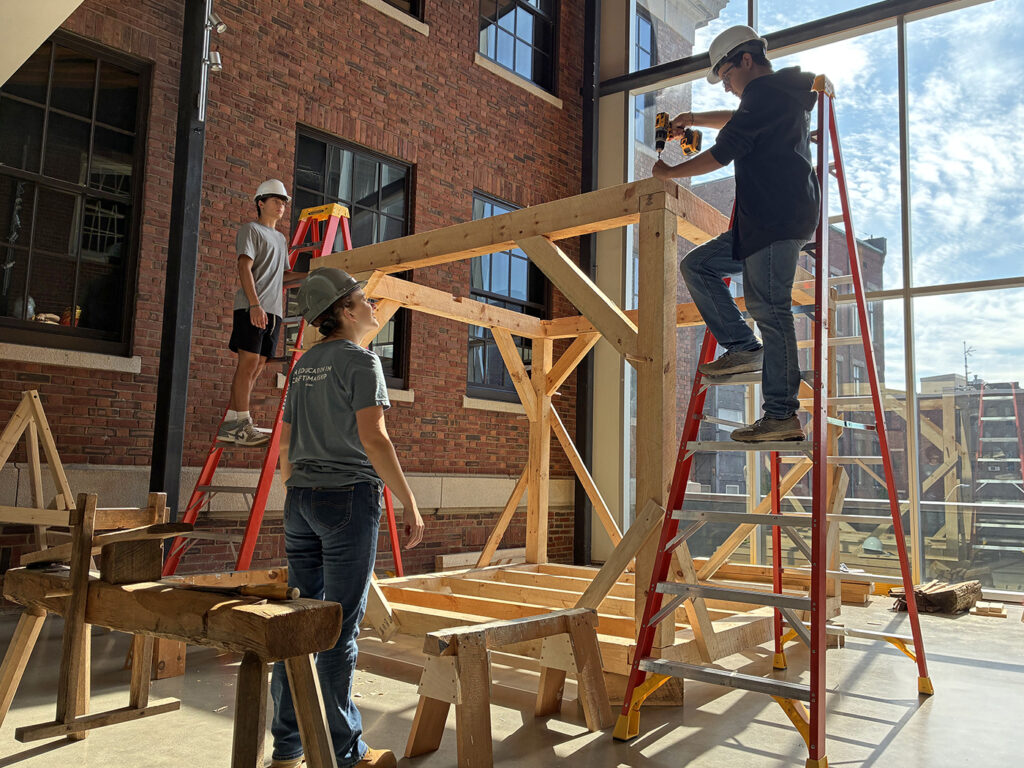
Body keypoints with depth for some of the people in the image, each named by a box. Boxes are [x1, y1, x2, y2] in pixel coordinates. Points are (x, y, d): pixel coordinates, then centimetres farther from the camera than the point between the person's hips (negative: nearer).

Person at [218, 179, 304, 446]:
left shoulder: (281, 239, 27)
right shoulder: (250, 229, 4)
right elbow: (244, 267, -7)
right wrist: (255, 304, -18)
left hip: (273, 310, 7)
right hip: (252, 307, -7)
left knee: (256, 367, 2)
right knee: (249, 361, -13)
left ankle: (230, 425, 5)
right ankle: (242, 424, -13)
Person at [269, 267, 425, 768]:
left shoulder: (304, 365, 16)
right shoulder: (360, 360, -7)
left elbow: (285, 446, 18)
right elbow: (373, 439, -16)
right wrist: (409, 504, -13)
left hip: (302, 500, 8)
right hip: (349, 498, -7)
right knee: (340, 628, -2)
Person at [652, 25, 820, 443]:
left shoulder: (766, 92, -6)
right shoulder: (782, 94, 26)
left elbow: (722, 153, -11)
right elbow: (741, 122, 48)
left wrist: (670, 172, 1)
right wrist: (696, 119, 41)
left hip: (778, 219, -11)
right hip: (761, 221, 11)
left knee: (769, 308, -14)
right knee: (697, 264, 11)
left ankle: (782, 416, -12)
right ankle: (744, 346, 5)